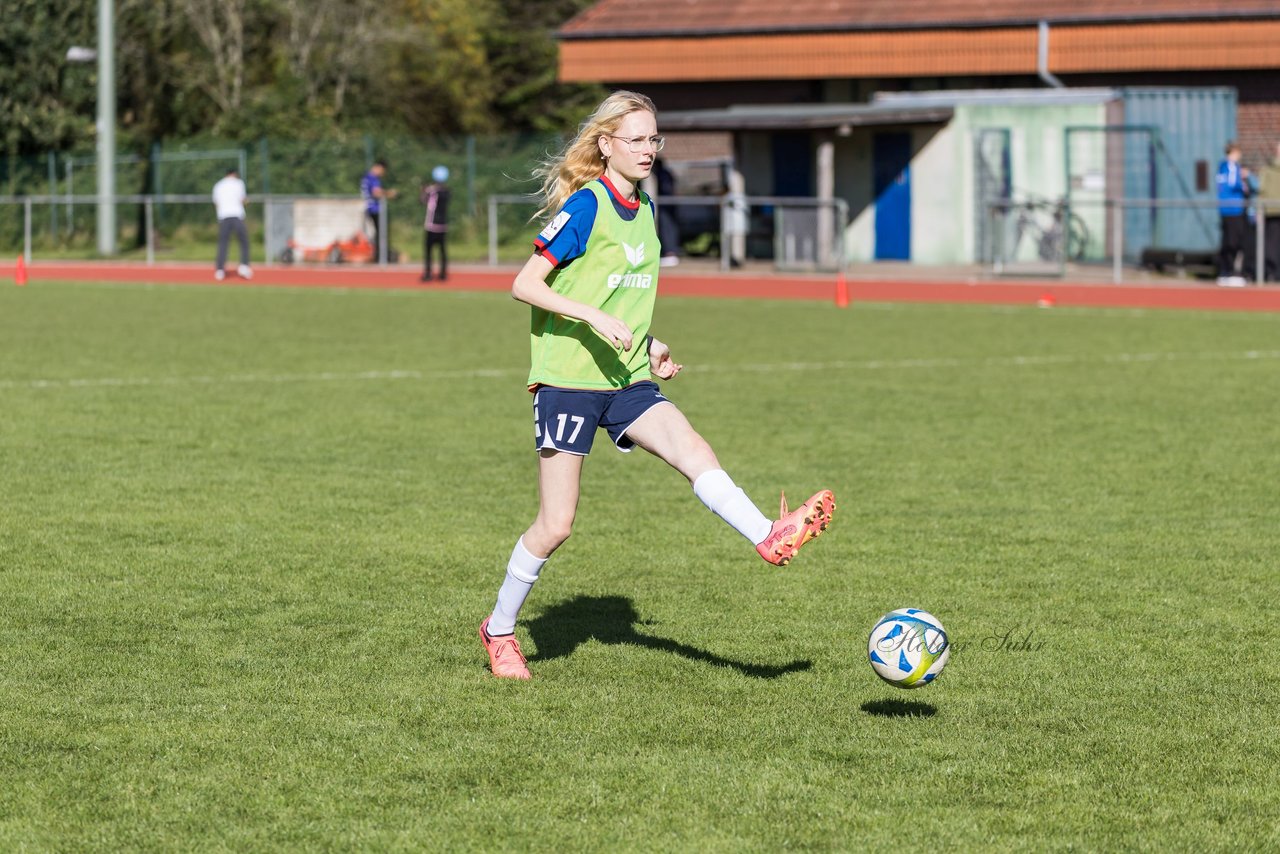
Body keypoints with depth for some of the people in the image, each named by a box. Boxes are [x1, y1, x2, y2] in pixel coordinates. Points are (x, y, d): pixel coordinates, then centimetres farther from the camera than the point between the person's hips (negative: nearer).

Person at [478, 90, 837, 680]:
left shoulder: (643, 209, 11)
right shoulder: (585, 206, -12)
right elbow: (525, 285, -15)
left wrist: (649, 346, 10)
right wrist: (595, 319, -26)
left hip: (626, 379, 6)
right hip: (567, 380, -6)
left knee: (694, 452, -21)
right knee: (555, 524, -2)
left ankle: (770, 538, -36)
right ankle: (499, 630, 15)